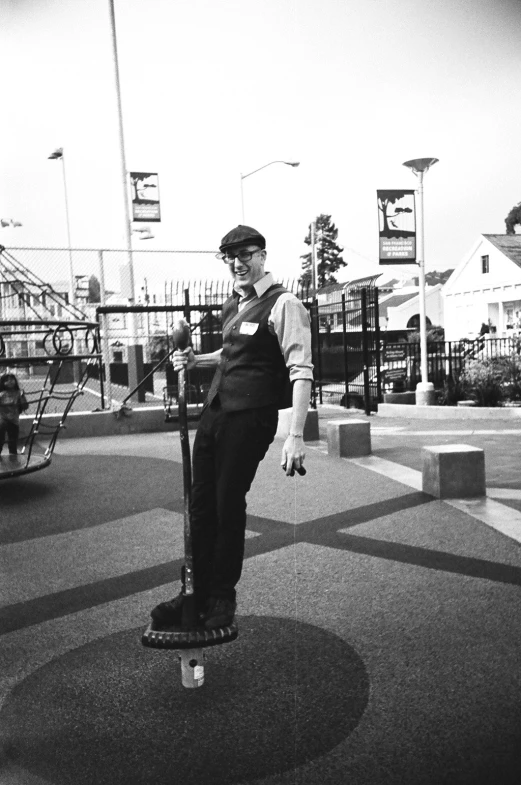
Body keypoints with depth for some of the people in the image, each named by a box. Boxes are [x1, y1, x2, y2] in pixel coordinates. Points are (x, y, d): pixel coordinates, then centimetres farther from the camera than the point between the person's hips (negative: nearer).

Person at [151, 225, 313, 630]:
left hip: (249, 418, -8)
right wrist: (197, 360, 14)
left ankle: (222, 598, 23)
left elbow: (301, 372, -19)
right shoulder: (233, 304, 14)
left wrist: (296, 436, -27)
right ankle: (198, 593, 26)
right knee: (201, 505, 11)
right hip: (214, 411, 8)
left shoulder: (283, 304, -12)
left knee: (228, 506, 2)